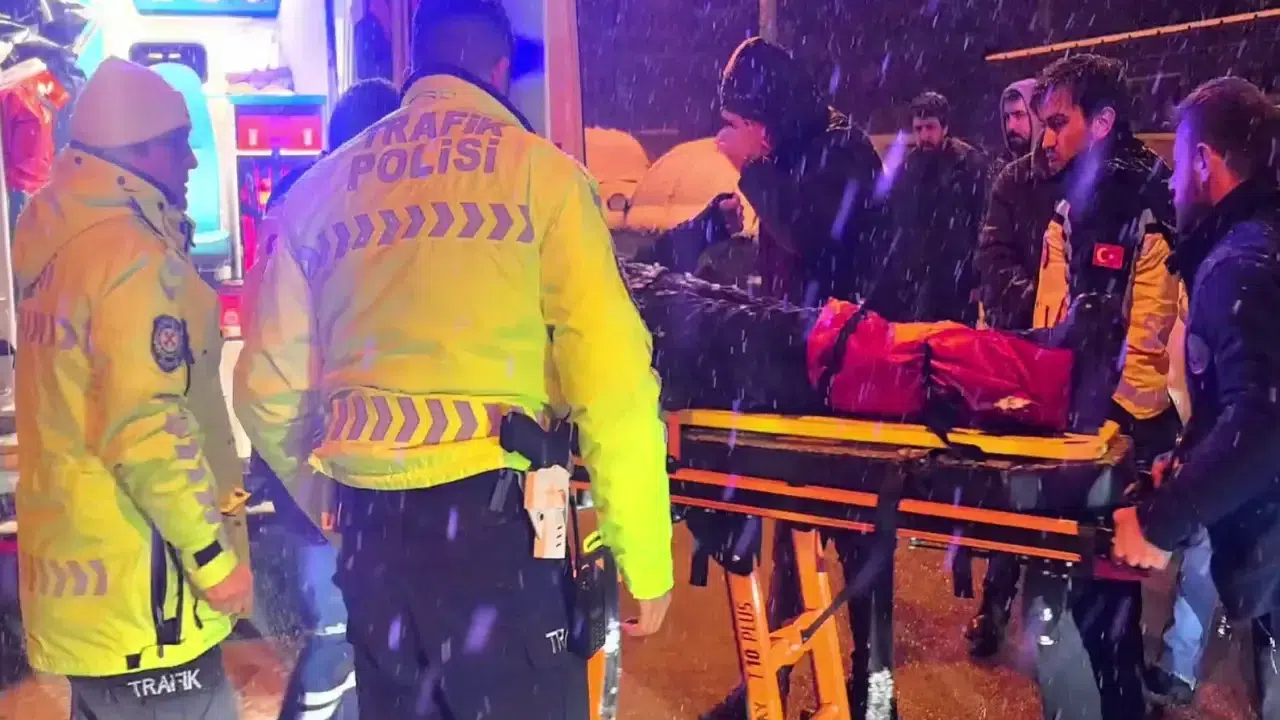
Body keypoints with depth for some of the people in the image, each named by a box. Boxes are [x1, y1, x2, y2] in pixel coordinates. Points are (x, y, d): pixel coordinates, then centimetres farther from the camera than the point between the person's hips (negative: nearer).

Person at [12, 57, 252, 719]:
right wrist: (214, 556, -17)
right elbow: (149, 431, -23)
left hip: (77, 566, 10)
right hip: (134, 583, -9)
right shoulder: (134, 256, -18)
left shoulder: (59, 245, 10)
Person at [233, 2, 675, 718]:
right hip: (494, 522, -4)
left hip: (370, 534, 5)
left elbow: (267, 389, 9)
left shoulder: (322, 186, 10)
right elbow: (613, 384, -12)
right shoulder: (540, 170, -3)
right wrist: (646, 558, -4)